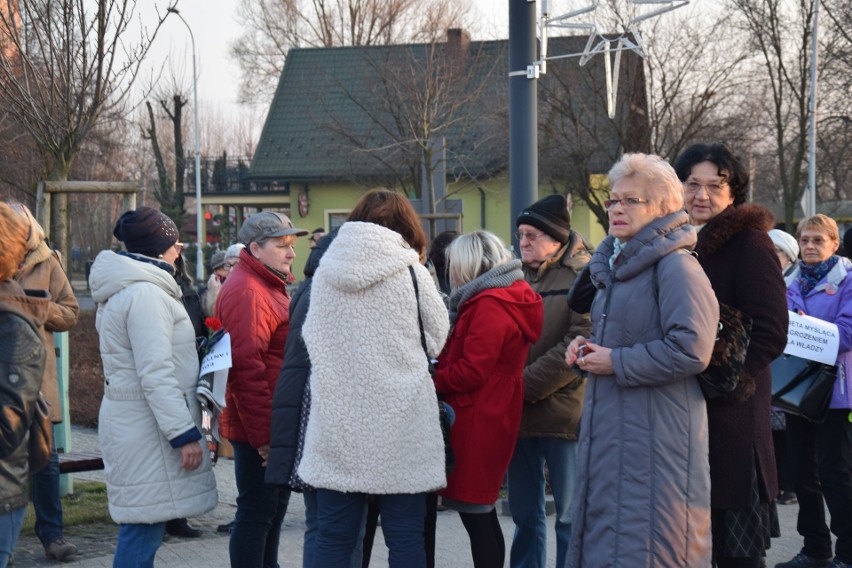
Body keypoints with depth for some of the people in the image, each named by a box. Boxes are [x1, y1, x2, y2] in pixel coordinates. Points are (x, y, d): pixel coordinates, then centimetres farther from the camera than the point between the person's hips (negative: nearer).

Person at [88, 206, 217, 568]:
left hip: (131, 422, 10)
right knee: (144, 528, -9)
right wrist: (184, 433, -20)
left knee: (142, 530, 12)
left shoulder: (121, 291, 18)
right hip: (146, 429, -10)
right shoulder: (145, 293, -15)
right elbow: (156, 375, -20)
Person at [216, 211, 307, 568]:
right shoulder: (247, 291, -17)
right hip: (260, 429, -11)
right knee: (256, 512, -4)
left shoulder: (271, 286, 18)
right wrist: (264, 436, -24)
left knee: (275, 505, 19)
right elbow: (246, 366, -24)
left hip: (276, 426, 11)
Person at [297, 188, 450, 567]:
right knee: (405, 536, 5)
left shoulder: (325, 272, 5)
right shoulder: (410, 270, -5)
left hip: (336, 424, 3)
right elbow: (438, 340, 4)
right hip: (400, 426, -3)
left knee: (333, 536, 7)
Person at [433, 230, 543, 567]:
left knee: (474, 515, -5)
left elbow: (469, 372, -21)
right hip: (492, 416, 10)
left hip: (477, 419, -10)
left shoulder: (490, 304, -17)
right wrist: (439, 368, 5)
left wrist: (428, 379, -7)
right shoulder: (511, 296, 14)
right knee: (482, 513, 15)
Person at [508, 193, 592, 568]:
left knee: (570, 515, 1)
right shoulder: (517, 276, 13)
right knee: (525, 514, 13)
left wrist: (525, 385, -16)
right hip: (518, 414, 6)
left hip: (563, 410, -6)